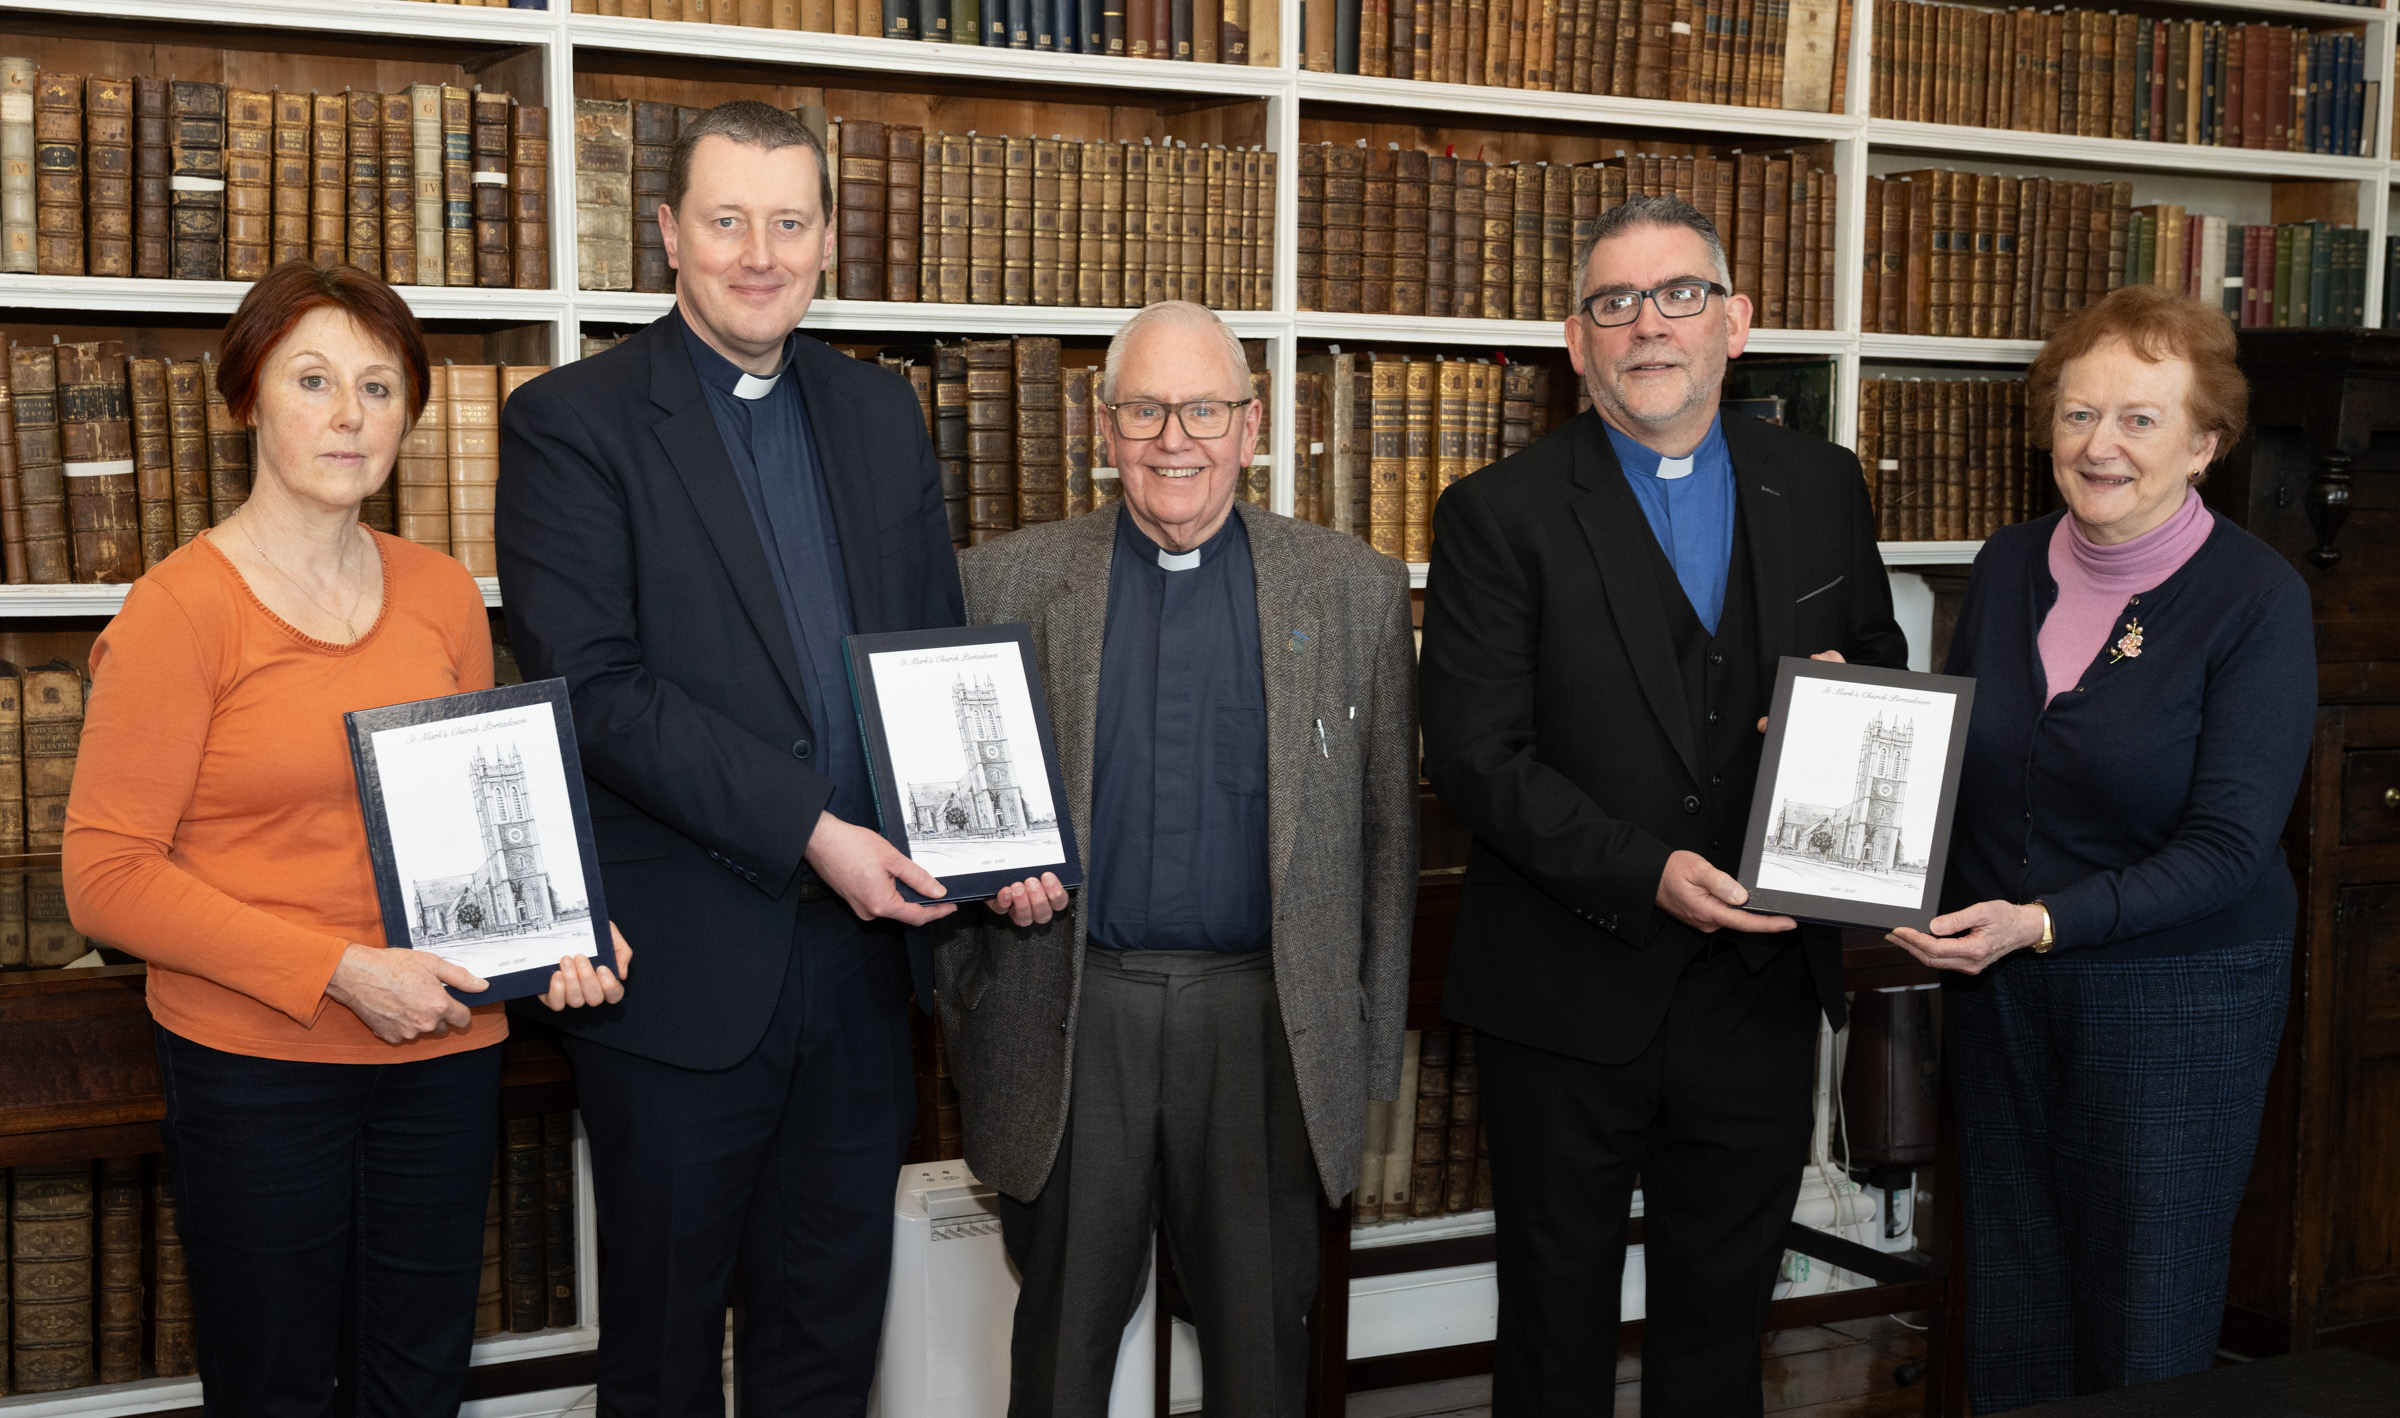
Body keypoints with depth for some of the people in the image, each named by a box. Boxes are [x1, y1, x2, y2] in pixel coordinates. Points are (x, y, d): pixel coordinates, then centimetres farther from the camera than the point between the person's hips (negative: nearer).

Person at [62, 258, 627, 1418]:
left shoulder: (443, 595, 7)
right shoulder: (180, 608, -9)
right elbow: (107, 878, -11)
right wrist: (341, 970, -18)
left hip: (441, 1050, 5)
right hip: (253, 1059, -4)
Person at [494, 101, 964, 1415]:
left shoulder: (881, 413, 10)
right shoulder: (571, 422, -7)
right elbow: (593, 689, -16)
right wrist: (809, 831, -21)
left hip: (867, 940, 5)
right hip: (687, 962, -4)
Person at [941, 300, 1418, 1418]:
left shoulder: (1355, 591, 4)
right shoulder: (1006, 583, 4)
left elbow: (1385, 830, 6)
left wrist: (1374, 1047, 4)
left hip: (1268, 1022, 0)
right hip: (1068, 1021, 0)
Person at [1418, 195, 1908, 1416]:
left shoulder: (1820, 489, 5)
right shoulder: (1498, 517, -8)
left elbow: (1883, 666, 16)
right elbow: (1475, 756, -13)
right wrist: (1645, 873, -23)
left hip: (1760, 985, 4)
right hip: (1572, 991, -3)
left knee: (1723, 1320, 18)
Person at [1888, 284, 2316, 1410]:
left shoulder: (2256, 598, -14)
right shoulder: (2008, 566, 2)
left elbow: (2227, 847, -18)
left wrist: (2043, 921, -27)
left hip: (2179, 994, -4)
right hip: (1996, 987, 5)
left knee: (2144, 1322, 9)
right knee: (2009, 1298, 16)